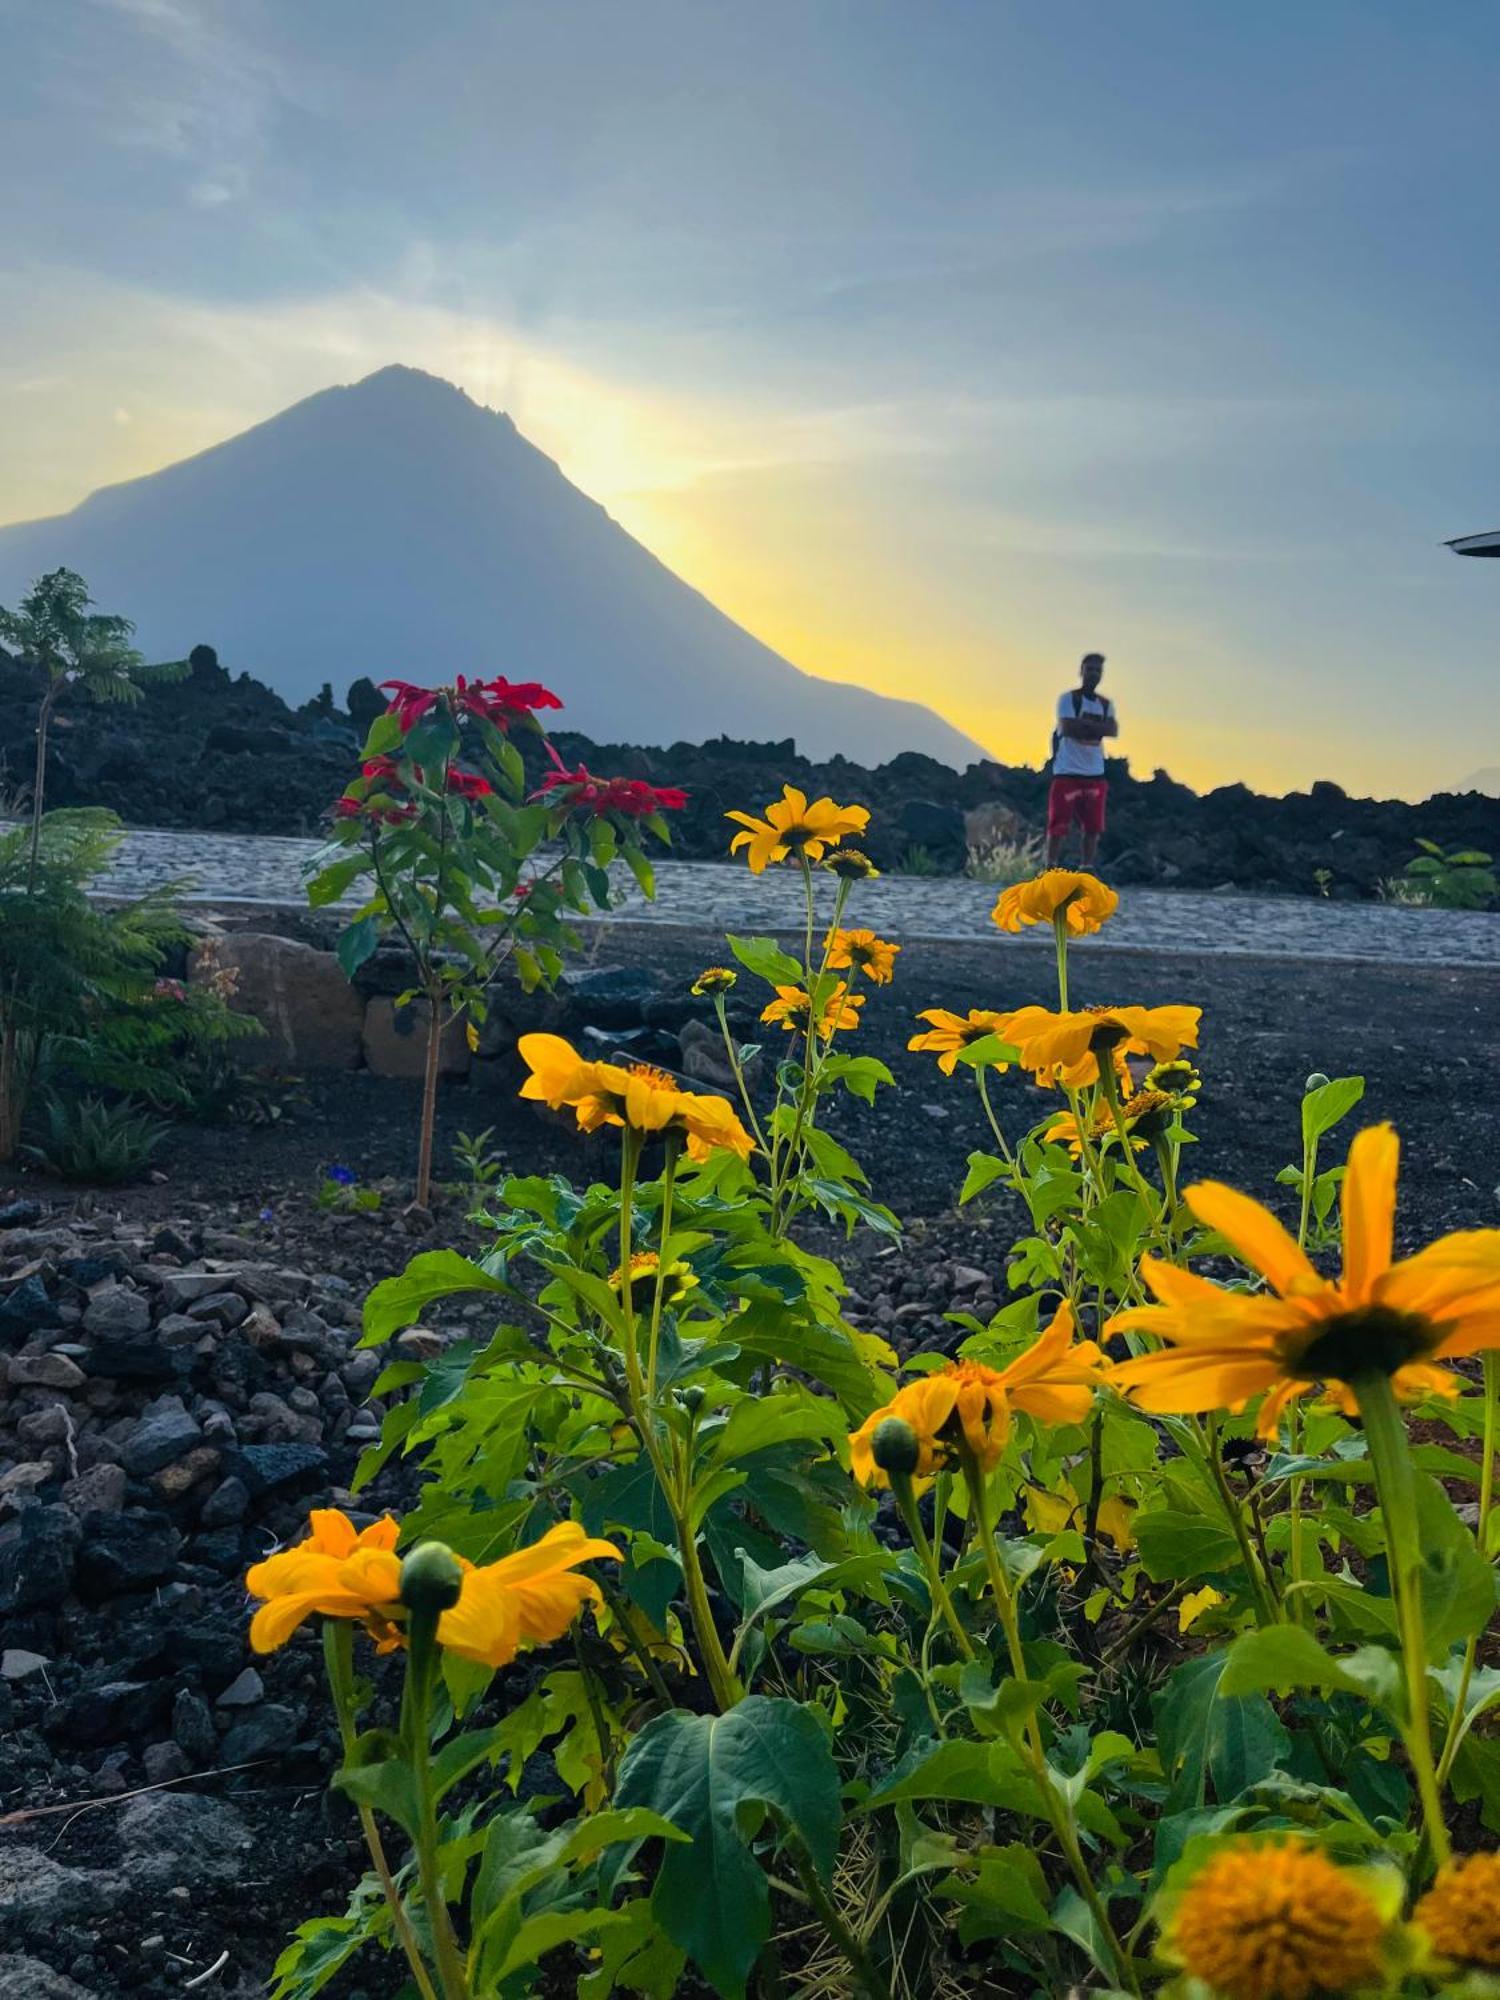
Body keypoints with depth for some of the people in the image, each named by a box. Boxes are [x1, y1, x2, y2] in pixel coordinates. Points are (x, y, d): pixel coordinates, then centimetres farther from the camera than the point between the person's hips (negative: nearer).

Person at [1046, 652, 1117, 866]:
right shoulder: (1068, 698, -2)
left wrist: (1084, 723, -12)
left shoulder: (1106, 704, 14)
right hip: (1067, 772, -5)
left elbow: (1113, 730, -3)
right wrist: (1097, 728, -4)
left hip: (1095, 774, 6)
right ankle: (1051, 868, -4)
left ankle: (1087, 869, 13)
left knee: (1093, 825, 5)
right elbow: (1068, 728, -16)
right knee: (1059, 824, -8)